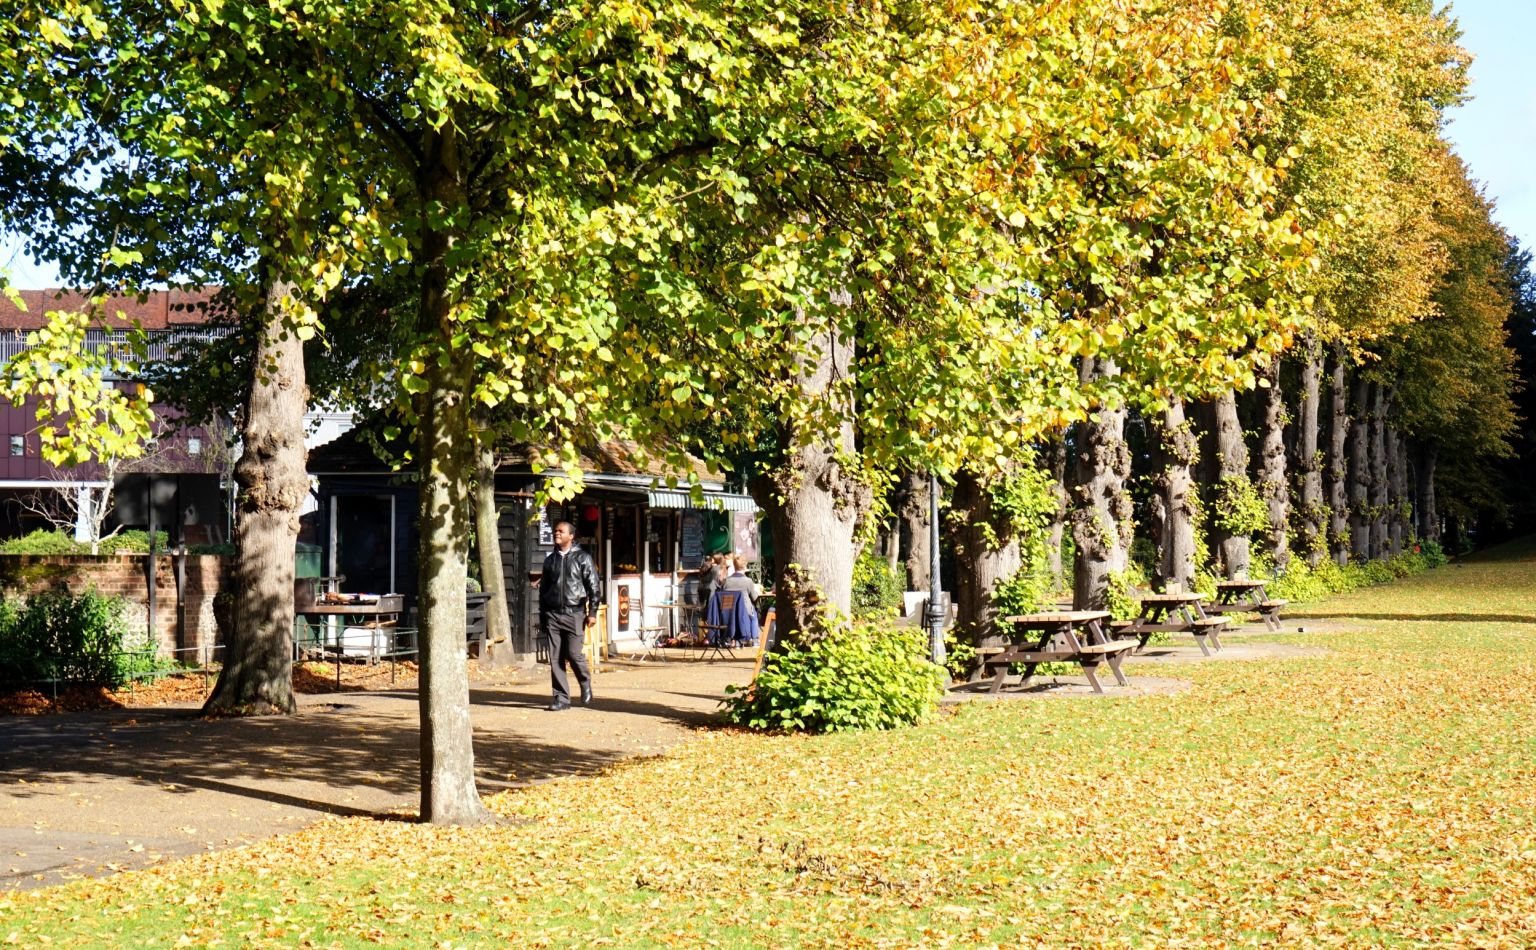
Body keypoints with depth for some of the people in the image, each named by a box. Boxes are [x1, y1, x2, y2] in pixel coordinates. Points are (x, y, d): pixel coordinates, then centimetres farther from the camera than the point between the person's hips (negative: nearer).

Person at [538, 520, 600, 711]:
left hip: (574, 613, -4)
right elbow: (543, 589, 18)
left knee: (574, 654, -10)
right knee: (555, 658, 0)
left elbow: (593, 586, -1)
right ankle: (561, 698, 5)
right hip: (552, 614, 4)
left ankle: (585, 683, 18)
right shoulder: (550, 560, 14)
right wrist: (542, 617, 14)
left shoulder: (582, 558, 2)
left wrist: (593, 612, -9)